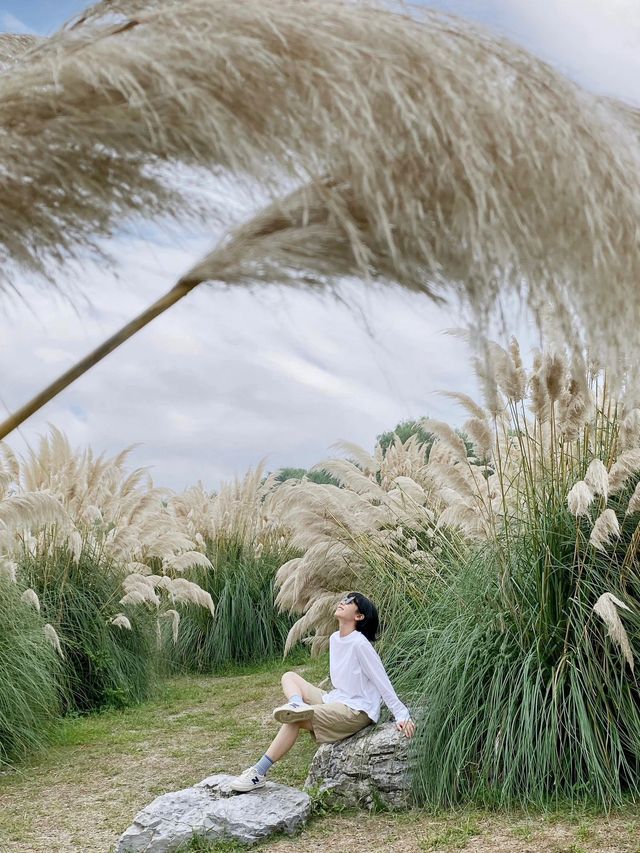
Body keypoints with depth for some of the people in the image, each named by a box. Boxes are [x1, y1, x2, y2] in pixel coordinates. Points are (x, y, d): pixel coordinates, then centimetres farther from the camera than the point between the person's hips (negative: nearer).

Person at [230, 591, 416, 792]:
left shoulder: (360, 644, -17)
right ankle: (298, 705, -26)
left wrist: (402, 715, -18)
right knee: (289, 676, 6)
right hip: (335, 701, 9)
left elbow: (382, 682, -16)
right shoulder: (334, 639, 9)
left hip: (357, 712, -9)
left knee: (294, 720, -24)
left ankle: (259, 773, -19)